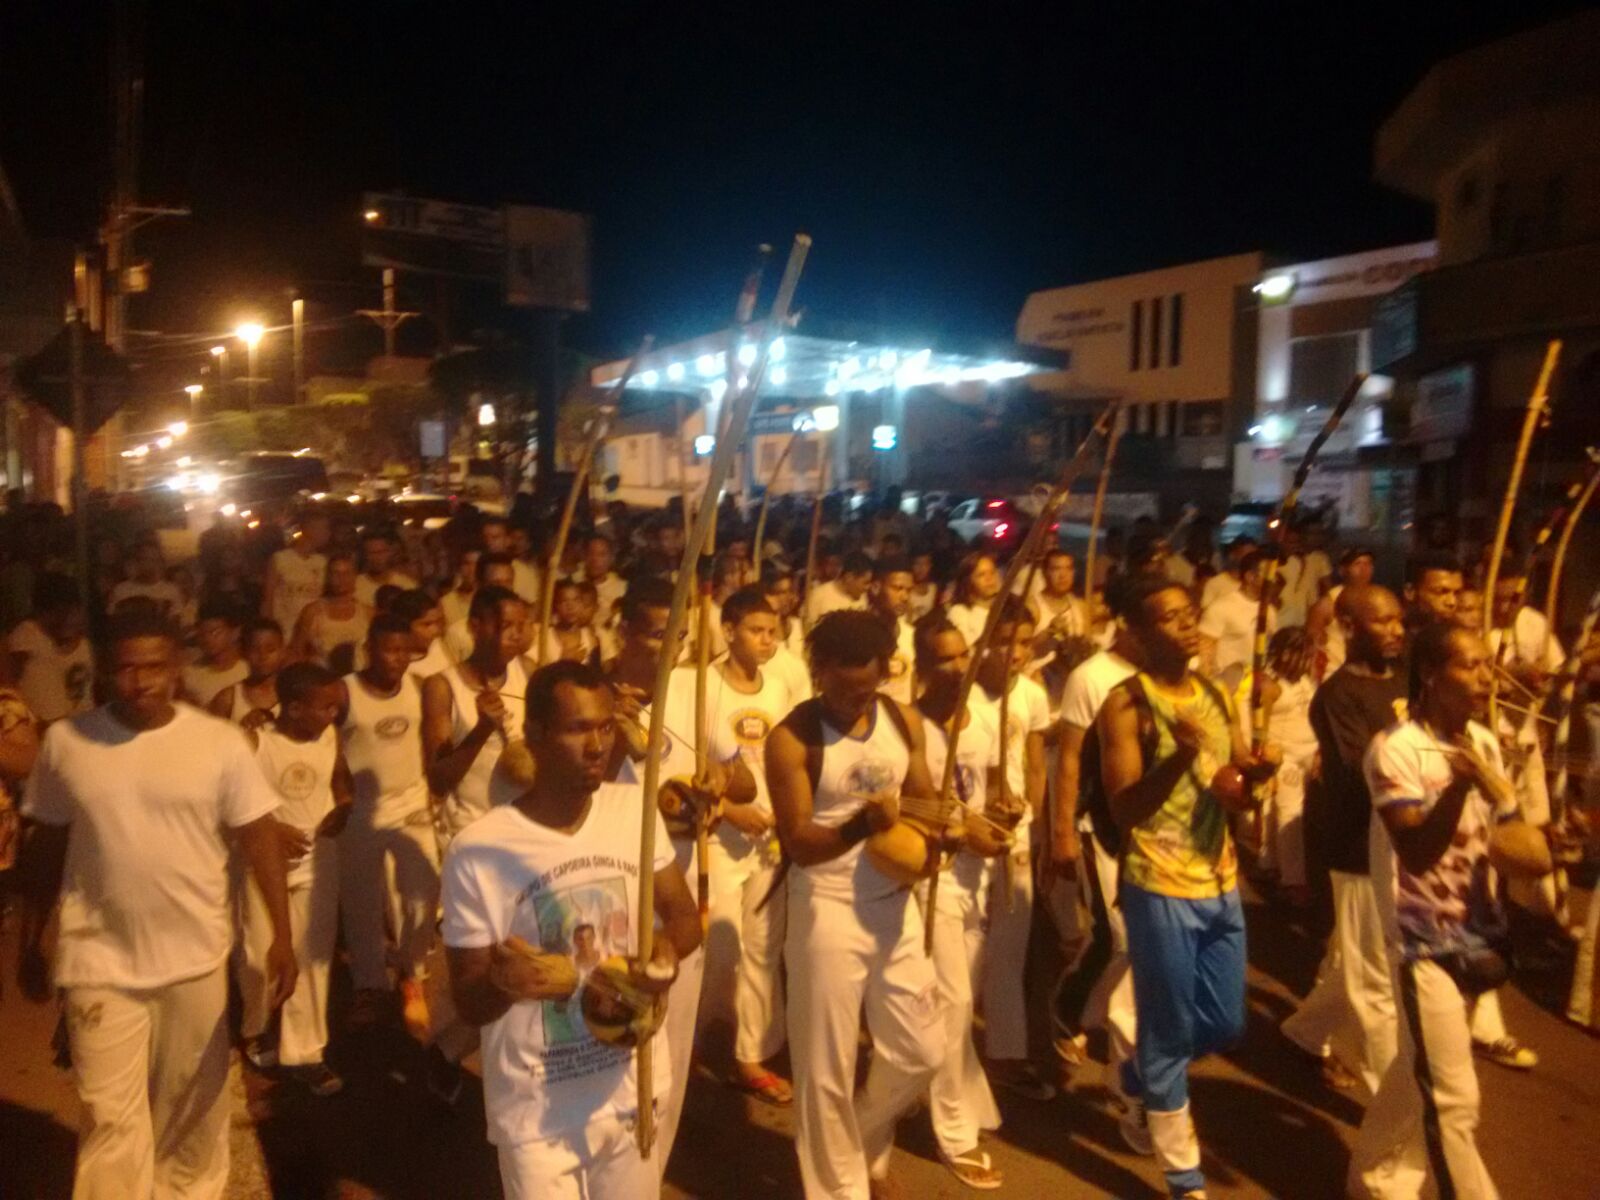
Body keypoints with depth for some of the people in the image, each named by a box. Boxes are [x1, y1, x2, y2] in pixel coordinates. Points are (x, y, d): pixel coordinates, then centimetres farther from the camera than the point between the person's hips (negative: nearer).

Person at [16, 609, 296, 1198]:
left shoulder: (220, 742, -9)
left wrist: (282, 934, -9)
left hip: (196, 955, 0)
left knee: (194, 1103, 18)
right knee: (110, 1118, 5)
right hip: (100, 961, 0)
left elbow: (258, 836, -5)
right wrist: (31, 943, 11)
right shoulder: (65, 741, -4)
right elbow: (45, 846, 6)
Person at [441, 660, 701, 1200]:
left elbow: (684, 915, 3)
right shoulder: (477, 852, -19)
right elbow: (468, 1002, -11)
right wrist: (501, 981, -33)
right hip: (536, 1113, -4)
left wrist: (667, 946, -20)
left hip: (632, 1092, 4)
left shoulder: (635, 809, -7)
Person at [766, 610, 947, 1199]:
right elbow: (797, 844, -18)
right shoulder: (791, 739, -15)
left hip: (897, 904, 5)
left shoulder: (905, 722, 0)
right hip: (827, 911, -5)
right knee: (827, 1067, 7)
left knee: (921, 1050, 15)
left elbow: (924, 801, 10)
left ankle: (866, 1144, 42)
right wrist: (861, 824, -35)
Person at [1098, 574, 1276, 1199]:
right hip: (1161, 888, -7)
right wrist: (1182, 755, -30)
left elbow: (1240, 773, 14)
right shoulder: (1126, 704, -13)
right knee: (1171, 1032, 5)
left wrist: (1250, 773, -10)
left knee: (1224, 1023, 17)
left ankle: (1139, 1080, 44)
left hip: (1220, 881, 7)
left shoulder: (1215, 695, 8)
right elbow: (1123, 808, -17)